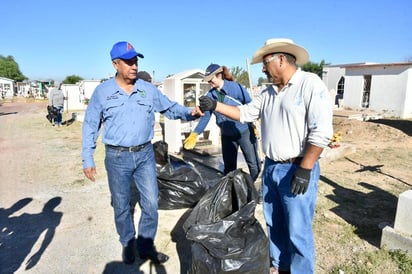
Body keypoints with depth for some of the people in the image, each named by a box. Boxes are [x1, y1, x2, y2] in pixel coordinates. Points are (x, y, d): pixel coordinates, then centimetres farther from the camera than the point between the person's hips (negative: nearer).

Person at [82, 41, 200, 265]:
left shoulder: (149, 89, 2)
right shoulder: (102, 92, -3)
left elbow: (171, 108, 6)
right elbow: (90, 126, 1)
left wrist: (190, 113, -14)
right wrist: (87, 159, -1)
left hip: (145, 154, 2)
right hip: (117, 157, -1)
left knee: (151, 203, 6)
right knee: (121, 206, 13)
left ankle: (146, 245, 27)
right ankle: (128, 245, 36)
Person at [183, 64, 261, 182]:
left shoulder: (236, 88, -14)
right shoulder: (210, 95, 0)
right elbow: (205, 116, 3)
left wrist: (254, 125, -11)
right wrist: (195, 134, -4)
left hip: (245, 132, -4)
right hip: (227, 135, 4)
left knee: (253, 164, 5)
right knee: (229, 167, 12)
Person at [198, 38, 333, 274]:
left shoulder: (311, 84, -13)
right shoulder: (269, 93, 11)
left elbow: (321, 131, -19)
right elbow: (245, 113, 15)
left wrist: (304, 169, -21)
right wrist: (215, 106, 5)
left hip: (297, 170, -7)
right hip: (271, 167, 8)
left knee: (298, 231, 3)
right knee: (274, 224, 19)